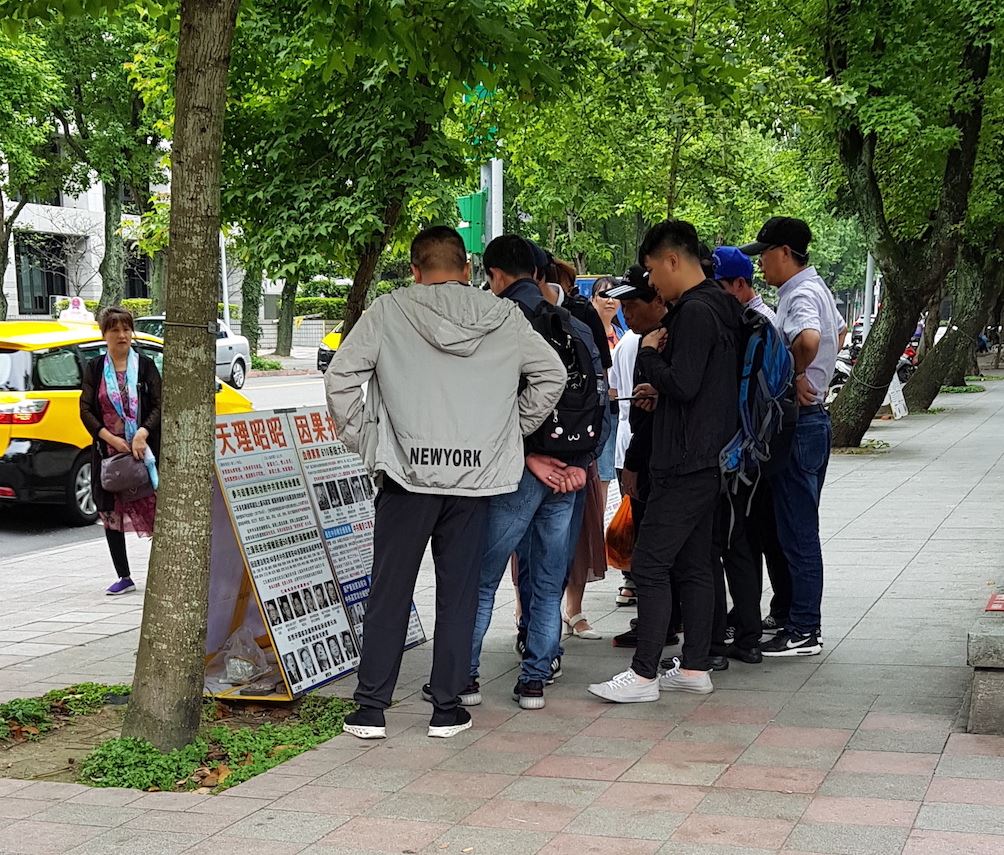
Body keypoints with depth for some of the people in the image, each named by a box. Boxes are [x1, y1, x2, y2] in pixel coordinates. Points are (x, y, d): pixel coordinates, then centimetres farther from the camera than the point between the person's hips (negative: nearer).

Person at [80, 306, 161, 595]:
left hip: (144, 449, -2)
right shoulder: (94, 368, 7)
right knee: (111, 513, 5)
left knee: (155, 511, -7)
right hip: (108, 451, 3)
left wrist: (142, 433, -18)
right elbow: (85, 410, 2)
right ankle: (124, 577, 15)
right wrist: (111, 438, -11)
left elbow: (159, 406, -2)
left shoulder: (145, 365, 3)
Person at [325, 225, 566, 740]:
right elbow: (551, 375, 9)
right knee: (458, 592, 9)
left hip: (406, 471, -1)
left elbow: (341, 377, -6)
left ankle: (370, 709, 8)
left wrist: (363, 440, 3)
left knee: (389, 592, 6)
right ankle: (447, 708, 12)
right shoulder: (504, 318, 5)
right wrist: (513, 428, 17)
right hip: (476, 473, 2)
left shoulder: (388, 312, -1)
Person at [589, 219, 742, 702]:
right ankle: (694, 668, 18)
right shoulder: (718, 309, 16)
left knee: (649, 566, -7)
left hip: (684, 464, -11)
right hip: (704, 462, 11)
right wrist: (661, 390, 16)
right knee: (693, 566, 13)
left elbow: (683, 385, -23)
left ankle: (644, 675, -4)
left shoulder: (695, 313, -16)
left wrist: (650, 355, -8)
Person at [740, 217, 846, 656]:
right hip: (812, 418, 10)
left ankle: (803, 632, 1)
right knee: (800, 529, 14)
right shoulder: (817, 288, 15)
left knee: (797, 532, -4)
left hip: (798, 422, -10)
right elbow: (840, 332, 35)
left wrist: (794, 375, -21)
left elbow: (809, 340, -39)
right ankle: (804, 623, 21)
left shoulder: (801, 295, -17)